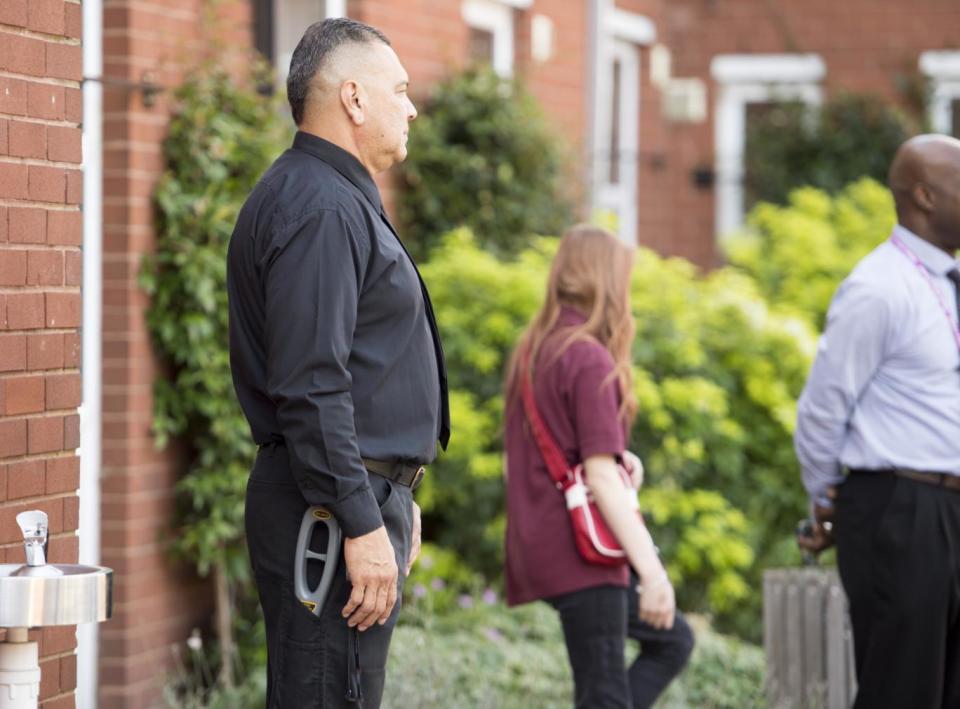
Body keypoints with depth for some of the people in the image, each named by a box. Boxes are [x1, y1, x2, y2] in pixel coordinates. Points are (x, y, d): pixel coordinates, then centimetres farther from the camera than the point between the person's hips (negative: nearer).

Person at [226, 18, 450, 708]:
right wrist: (363, 524, -24)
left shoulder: (340, 200, 20)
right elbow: (310, 388, -23)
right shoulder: (320, 209, -16)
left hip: (365, 497, 11)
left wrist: (395, 497, 27)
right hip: (337, 513, -11)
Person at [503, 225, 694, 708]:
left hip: (539, 549, 9)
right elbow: (600, 477, -21)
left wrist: (617, 459, 6)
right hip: (580, 552, -9)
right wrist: (651, 571, -24)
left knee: (672, 640, 18)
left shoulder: (531, 351, 13)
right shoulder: (590, 359, -14)